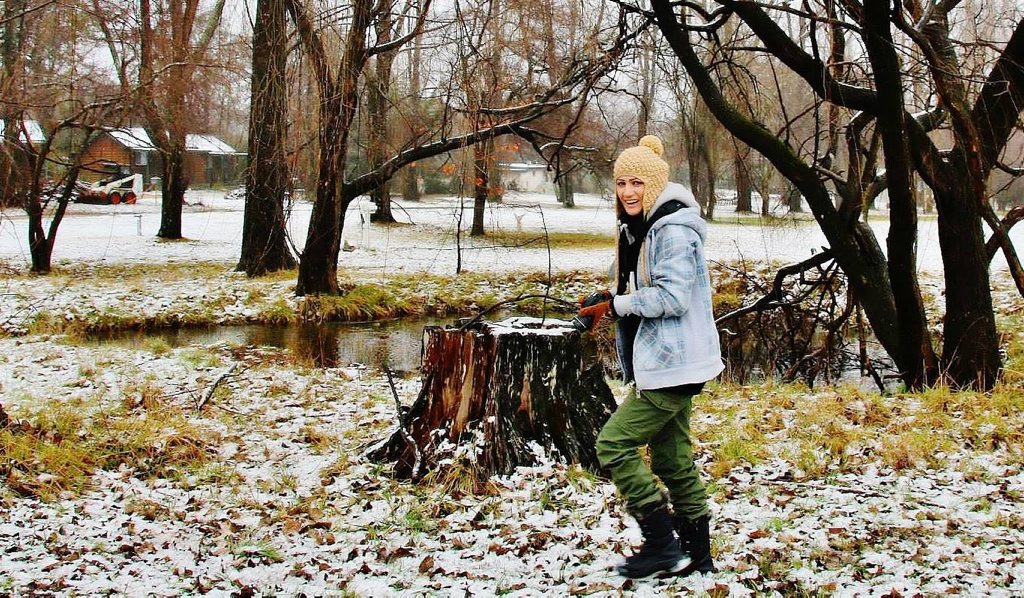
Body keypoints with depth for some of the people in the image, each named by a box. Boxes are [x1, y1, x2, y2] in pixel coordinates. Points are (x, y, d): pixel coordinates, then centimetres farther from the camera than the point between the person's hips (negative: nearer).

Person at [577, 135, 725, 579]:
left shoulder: (673, 230, -17)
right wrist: (607, 300, 4)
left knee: (614, 445, -10)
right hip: (664, 362, 10)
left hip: (671, 363, -10)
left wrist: (615, 304, -15)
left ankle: (662, 546, -3)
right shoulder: (637, 227, 13)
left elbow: (672, 297, -24)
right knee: (672, 458, 14)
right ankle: (696, 554, 23)